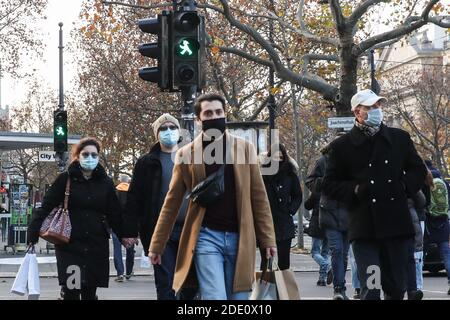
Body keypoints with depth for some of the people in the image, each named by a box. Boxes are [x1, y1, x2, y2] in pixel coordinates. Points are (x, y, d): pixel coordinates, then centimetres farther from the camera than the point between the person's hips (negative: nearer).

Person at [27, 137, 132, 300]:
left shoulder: (105, 182, 6)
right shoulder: (65, 179, -1)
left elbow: (114, 212, 9)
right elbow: (45, 207, -5)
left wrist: (124, 234, 2)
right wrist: (33, 234, -12)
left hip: (97, 246, 2)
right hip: (69, 245, -2)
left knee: (90, 292, 4)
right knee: (71, 292, -9)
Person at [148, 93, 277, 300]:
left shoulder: (245, 149, 6)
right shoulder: (186, 154, 3)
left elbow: (258, 196, 7)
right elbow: (172, 202, 7)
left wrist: (267, 239, 2)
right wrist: (157, 245, 6)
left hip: (239, 238, 2)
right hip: (207, 237, -2)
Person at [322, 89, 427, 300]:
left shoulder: (399, 138, 11)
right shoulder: (342, 146, 3)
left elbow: (418, 170, 20)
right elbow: (330, 185, 6)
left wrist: (405, 185, 0)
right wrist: (355, 190, -11)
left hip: (396, 225, 3)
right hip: (364, 229, -3)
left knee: (397, 288, 9)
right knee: (370, 290, -10)